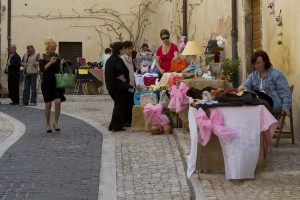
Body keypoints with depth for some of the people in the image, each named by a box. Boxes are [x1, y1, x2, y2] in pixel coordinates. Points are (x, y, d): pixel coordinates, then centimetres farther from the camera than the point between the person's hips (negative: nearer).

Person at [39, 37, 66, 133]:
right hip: (47, 82, -3)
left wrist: (61, 63, -4)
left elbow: (58, 69, 13)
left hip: (57, 81, 3)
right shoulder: (43, 56, -1)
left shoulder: (57, 56, 10)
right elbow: (42, 69, -11)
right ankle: (48, 124, 18)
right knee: (48, 103, 3)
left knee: (58, 101, -10)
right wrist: (50, 62, -20)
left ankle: (56, 123, 5)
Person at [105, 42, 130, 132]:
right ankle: (117, 126, 6)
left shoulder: (110, 59, 11)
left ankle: (113, 125, 23)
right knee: (120, 106, 1)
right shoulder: (118, 60, -18)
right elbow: (120, 71, -35)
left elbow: (108, 73, 16)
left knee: (117, 105, 20)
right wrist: (123, 79, -19)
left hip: (111, 86, 9)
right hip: (120, 87, -9)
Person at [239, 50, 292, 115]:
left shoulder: (277, 74, 1)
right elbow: (246, 85, 1)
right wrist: (242, 88, -25)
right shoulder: (253, 75, 18)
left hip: (274, 103, -5)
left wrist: (285, 107, -20)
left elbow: (285, 93, -6)